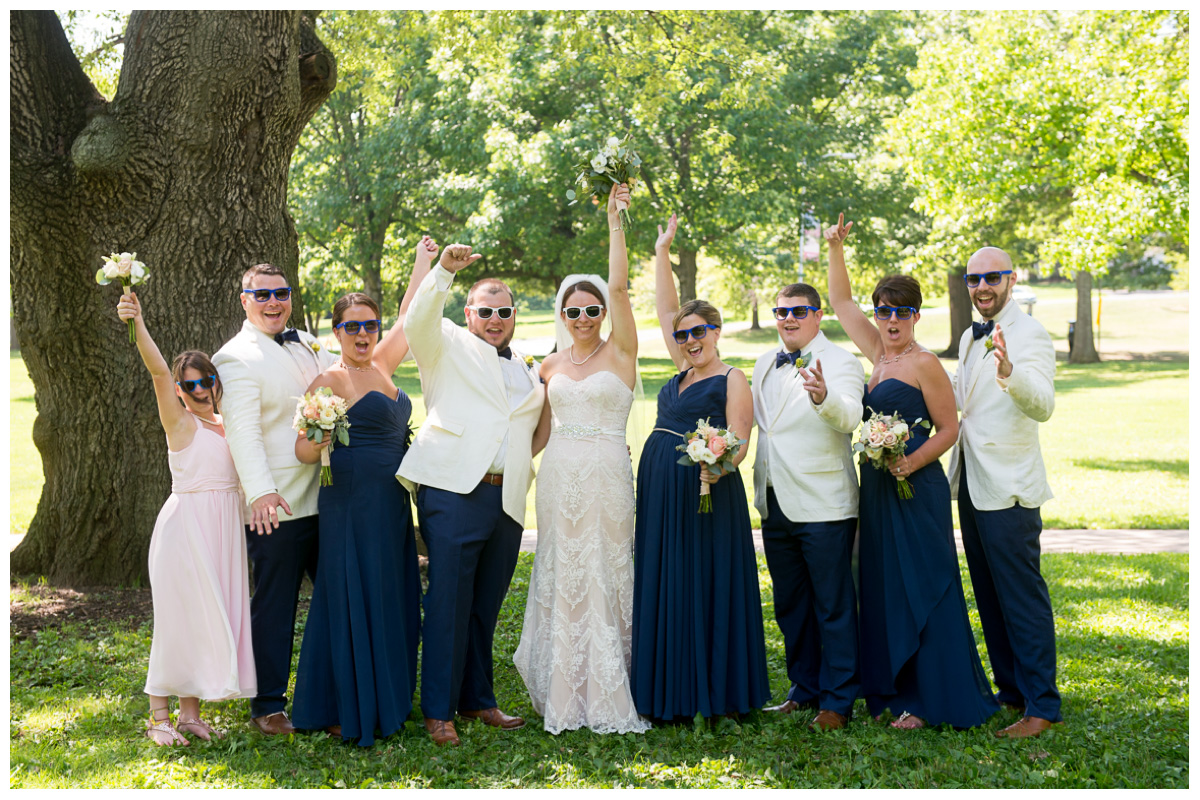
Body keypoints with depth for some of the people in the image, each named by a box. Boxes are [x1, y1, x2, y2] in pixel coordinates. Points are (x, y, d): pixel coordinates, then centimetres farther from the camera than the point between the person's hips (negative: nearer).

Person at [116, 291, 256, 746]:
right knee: (180, 619, -4)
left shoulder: (228, 426, 12)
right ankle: (159, 716, 6)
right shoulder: (181, 423, -6)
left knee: (210, 618, 8)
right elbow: (158, 371, -21)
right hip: (186, 524, -6)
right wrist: (137, 325, -37)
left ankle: (189, 712, 18)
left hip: (223, 528, 6)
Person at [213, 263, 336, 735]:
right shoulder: (236, 358, -8)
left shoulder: (308, 344, 15)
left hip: (326, 498, 7)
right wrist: (261, 492, -32)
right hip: (276, 505, -7)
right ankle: (268, 705, 15)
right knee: (274, 606, 2)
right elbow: (242, 430, -20)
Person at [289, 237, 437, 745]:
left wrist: (424, 264, 26)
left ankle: (386, 700, 24)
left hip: (392, 505, 8)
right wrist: (322, 435, -34)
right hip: (352, 506, -8)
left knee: (393, 602, 13)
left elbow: (408, 319, 23)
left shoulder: (380, 365, 11)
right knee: (353, 603, -3)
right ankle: (349, 715, 6)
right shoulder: (330, 380, -9)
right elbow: (303, 451, -12)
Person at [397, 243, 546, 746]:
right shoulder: (449, 348, 8)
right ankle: (438, 710, 3)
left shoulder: (529, 370, 24)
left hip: (507, 499, 5)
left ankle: (477, 699, 24)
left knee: (487, 604, 12)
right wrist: (444, 270, -25)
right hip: (454, 492, -5)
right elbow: (418, 321, -13)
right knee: (449, 602, -5)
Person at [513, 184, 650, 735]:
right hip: (558, 477, 4)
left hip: (606, 476, -3)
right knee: (561, 577, 6)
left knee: (604, 577, 0)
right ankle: (564, 692, 15)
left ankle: (607, 693, 9)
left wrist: (615, 219, -12)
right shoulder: (551, 366, 11)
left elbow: (619, 287, -11)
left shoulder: (620, 353, 0)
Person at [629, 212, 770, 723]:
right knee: (663, 589, 7)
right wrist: (662, 252, 14)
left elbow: (738, 441, -12)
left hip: (704, 492, -7)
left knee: (707, 589, -4)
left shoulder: (731, 381, -4)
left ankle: (717, 694, 4)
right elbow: (666, 311, 17)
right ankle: (672, 695, 14)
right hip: (660, 493, 8)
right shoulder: (684, 371, 15)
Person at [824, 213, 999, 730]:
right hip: (876, 489, 8)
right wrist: (836, 248, 10)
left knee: (922, 588, -4)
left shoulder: (924, 364, -9)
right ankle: (893, 689, 20)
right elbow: (840, 301, 19)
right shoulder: (877, 353, 11)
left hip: (916, 488, -8)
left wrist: (911, 463, -22)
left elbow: (949, 429, -8)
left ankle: (931, 700, 1)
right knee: (882, 587, 11)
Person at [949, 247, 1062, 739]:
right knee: (989, 595, 16)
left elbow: (1043, 405, -30)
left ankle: (1042, 705, 3)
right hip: (971, 484, 9)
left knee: (1022, 595, -5)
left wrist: (1010, 374, -49)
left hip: (1009, 487, -9)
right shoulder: (970, 339, 13)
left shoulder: (1030, 334, -14)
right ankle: (1011, 691, 28)